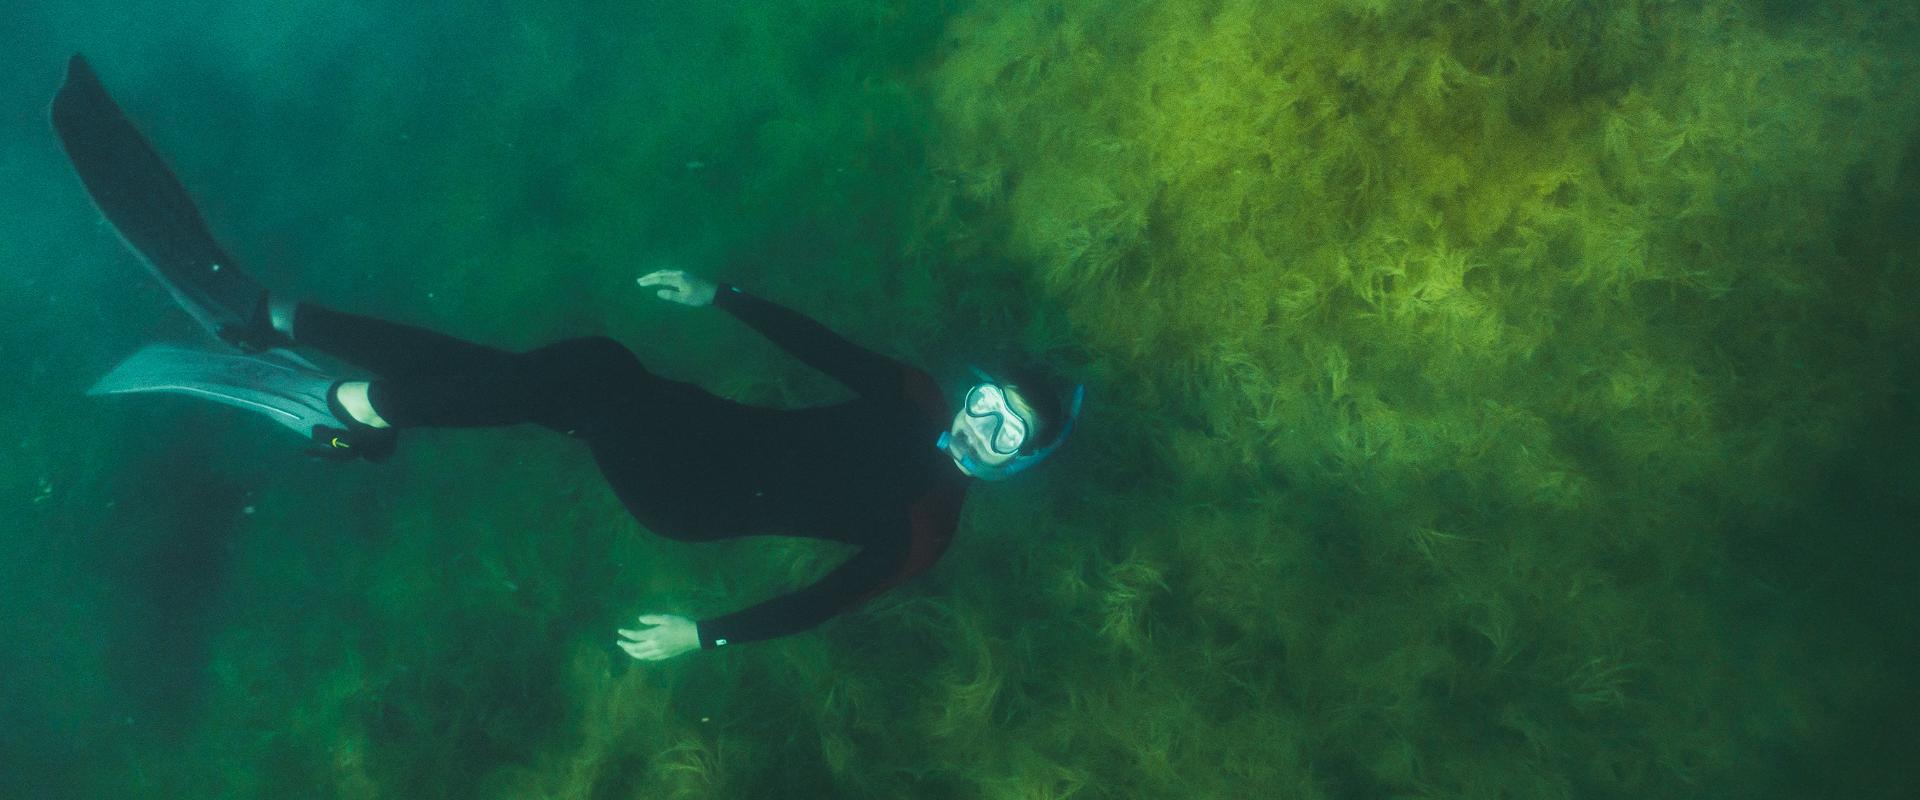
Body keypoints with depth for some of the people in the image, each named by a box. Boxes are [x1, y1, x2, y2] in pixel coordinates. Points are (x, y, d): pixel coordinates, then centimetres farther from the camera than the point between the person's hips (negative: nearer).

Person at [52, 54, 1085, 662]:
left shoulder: (930, 520, -10)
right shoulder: (918, 400, 8)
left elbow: (834, 595, -14)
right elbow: (821, 344, 13)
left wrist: (706, 636, -17)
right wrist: (720, 295, 9)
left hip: (694, 498, -6)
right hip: (712, 427, 6)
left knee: (595, 369, -30)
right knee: (567, 373, -16)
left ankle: (337, 410, -24)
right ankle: (262, 316, -15)